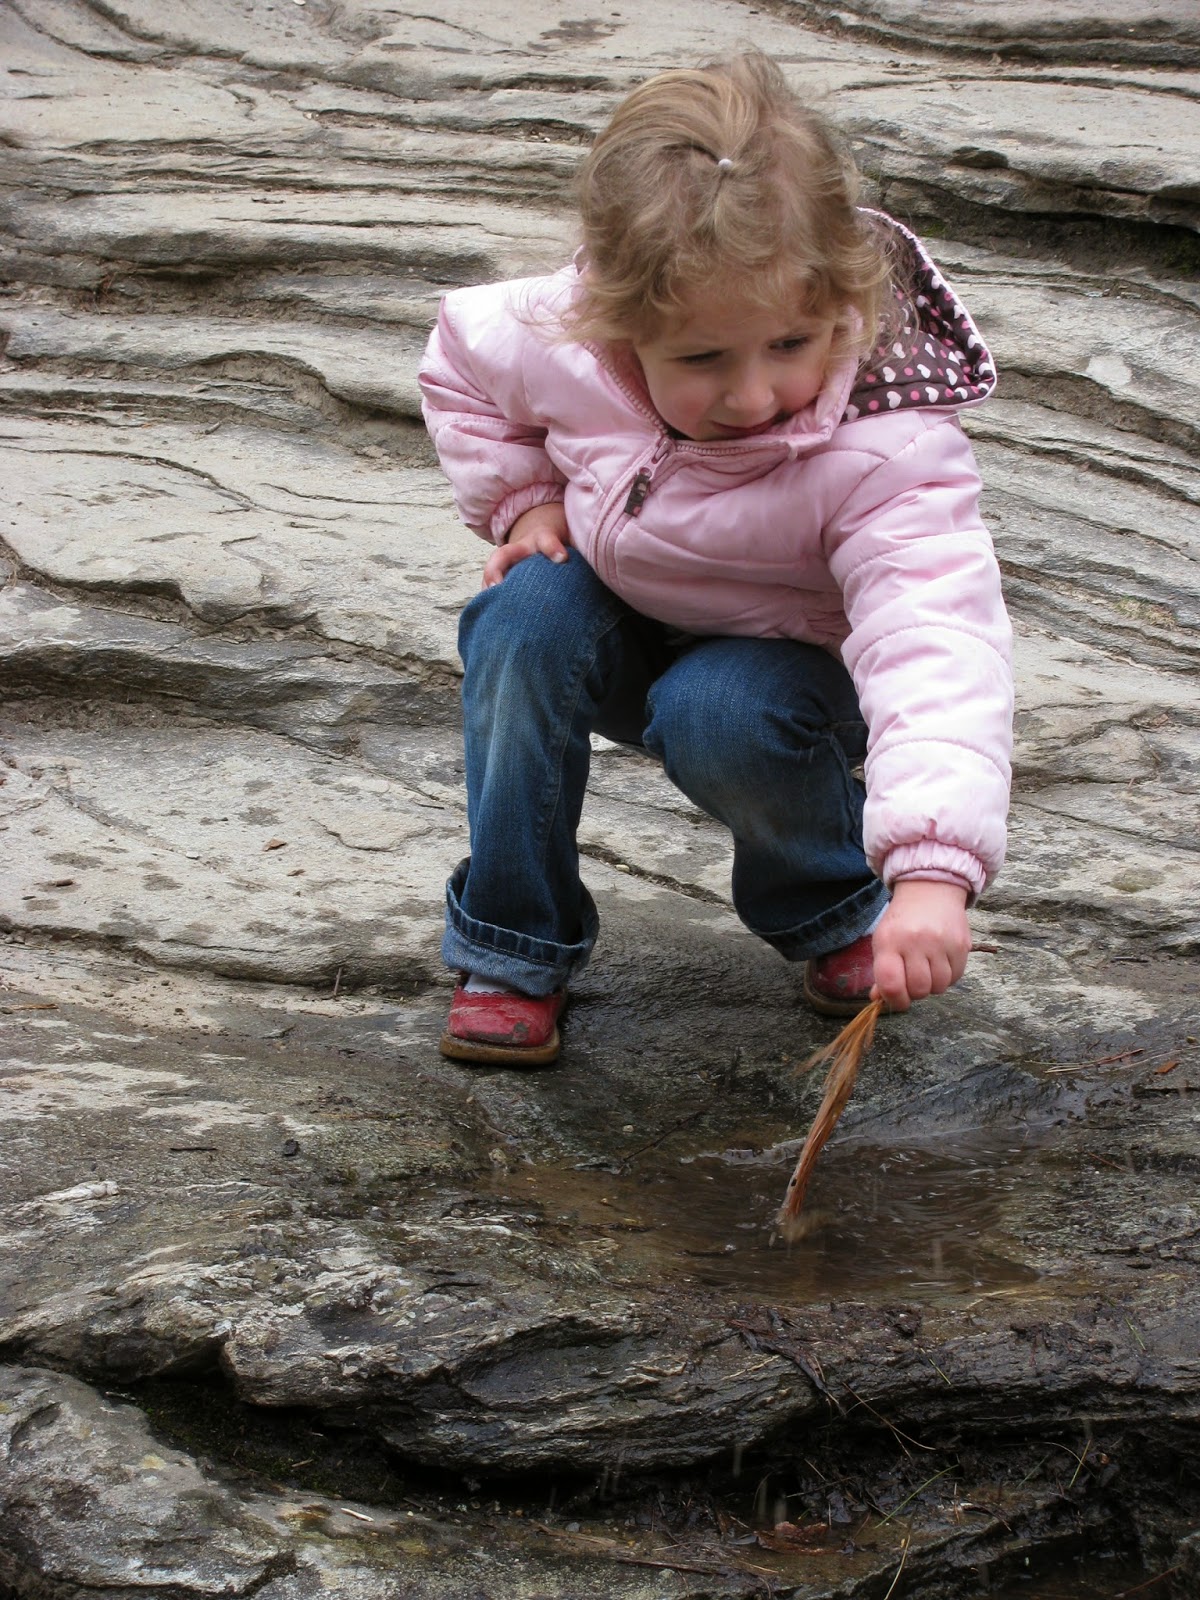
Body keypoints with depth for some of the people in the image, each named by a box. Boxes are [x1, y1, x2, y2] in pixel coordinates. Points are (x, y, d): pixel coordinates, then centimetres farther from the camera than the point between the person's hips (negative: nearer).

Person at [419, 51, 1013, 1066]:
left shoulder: (885, 447, -37)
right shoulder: (563, 341, -24)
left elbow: (937, 645, -48)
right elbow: (461, 358, 1)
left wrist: (933, 870, -61)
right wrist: (523, 501, -11)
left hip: (783, 656, -3)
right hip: (623, 627, 4)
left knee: (721, 718, -35)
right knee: (523, 619, -28)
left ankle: (836, 906, -1)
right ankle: (511, 950, -12)